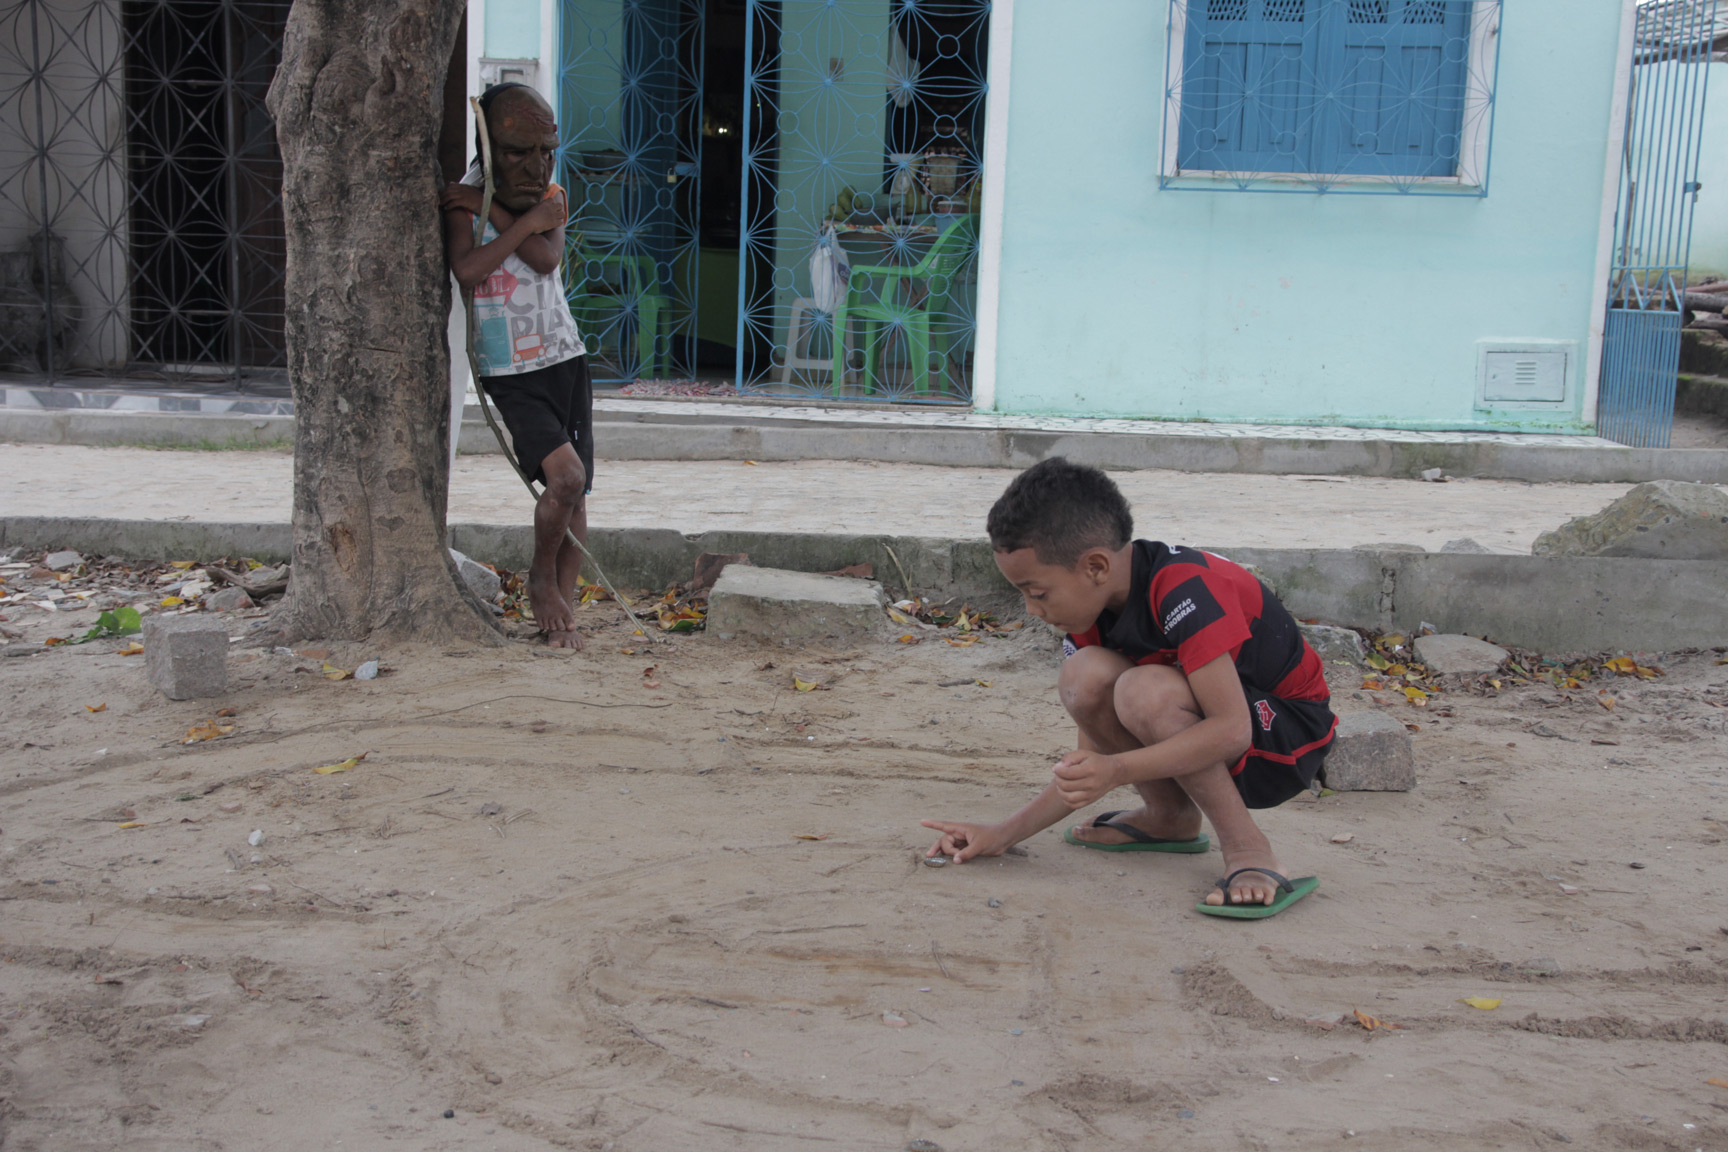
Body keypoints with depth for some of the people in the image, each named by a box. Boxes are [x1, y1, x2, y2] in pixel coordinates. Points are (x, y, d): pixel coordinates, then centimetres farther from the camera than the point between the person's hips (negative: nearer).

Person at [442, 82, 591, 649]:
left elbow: (547, 259, -12)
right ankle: (541, 576, 4)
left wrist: (493, 207, -15)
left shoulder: (550, 196, 7)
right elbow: (467, 272, -24)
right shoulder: (463, 201, -5)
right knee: (565, 475, -21)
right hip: (511, 373, -5)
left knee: (576, 495, 4)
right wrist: (527, 220, -18)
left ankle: (559, 609, 15)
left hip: (566, 360, 5)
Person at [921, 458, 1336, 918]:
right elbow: (1092, 762, 0)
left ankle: (1248, 850, -20)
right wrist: (1005, 833, -7)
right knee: (1085, 676, -17)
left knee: (1145, 690, -33)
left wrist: (1117, 770, -39)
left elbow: (1231, 729, -33)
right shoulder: (1088, 618, -4)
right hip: (1204, 737, 7)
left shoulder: (1184, 588, -28)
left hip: (1289, 740, -7)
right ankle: (1170, 817, 3)